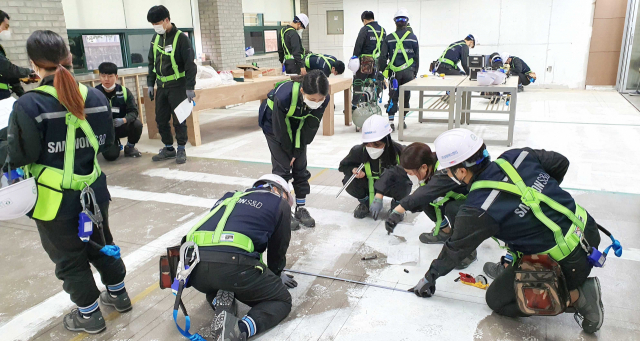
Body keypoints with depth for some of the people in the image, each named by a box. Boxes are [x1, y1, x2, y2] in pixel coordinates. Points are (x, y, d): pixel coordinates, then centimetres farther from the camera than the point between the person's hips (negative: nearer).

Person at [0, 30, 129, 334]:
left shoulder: (28, 105, -19)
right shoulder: (96, 97, -2)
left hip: (56, 201, -5)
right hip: (93, 192, 5)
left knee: (69, 258, 13)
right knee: (100, 245, 24)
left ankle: (89, 315, 28)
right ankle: (118, 294, 41)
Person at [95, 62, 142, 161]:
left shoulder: (124, 91, -6)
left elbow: (133, 111, -12)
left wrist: (124, 120, -33)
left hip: (121, 127, 2)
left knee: (137, 124, -30)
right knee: (111, 155, -22)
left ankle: (130, 148, 1)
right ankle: (115, 144, 19)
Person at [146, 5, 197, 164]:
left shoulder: (181, 38, -11)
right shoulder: (156, 38, 8)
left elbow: (190, 64, -13)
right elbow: (152, 62, 16)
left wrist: (190, 87, -16)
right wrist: (150, 84, 13)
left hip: (177, 86, -6)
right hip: (161, 86, 6)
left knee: (178, 119, -2)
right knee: (161, 119, 8)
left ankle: (181, 150, 11)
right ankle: (169, 148, 22)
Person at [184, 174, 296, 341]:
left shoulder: (231, 197, 31)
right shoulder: (280, 204, 16)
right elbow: (278, 250, 21)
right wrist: (276, 276, 44)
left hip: (194, 266, 6)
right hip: (232, 263, -6)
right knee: (282, 300, 17)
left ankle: (221, 302, 6)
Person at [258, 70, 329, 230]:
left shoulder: (324, 99, -30)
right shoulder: (284, 96, -42)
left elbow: (311, 126, -17)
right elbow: (280, 129, -26)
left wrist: (296, 152, -13)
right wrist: (290, 152, -12)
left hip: (297, 124, 4)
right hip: (274, 123, -4)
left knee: (300, 166, 4)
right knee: (282, 167, -6)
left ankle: (300, 208, 17)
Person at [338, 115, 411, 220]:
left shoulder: (399, 151, -31)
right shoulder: (359, 151, -21)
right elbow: (343, 166, -2)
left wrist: (379, 197, -49)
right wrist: (354, 169, -28)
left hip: (390, 187, -2)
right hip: (370, 186, 2)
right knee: (348, 181, -26)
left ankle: (397, 203, 1)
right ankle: (365, 202, 8)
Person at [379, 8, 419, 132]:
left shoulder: (389, 38, 0)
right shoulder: (413, 38, 4)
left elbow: (383, 57, -2)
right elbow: (417, 57, 7)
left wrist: (383, 72, 6)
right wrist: (415, 73, 15)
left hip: (394, 72, -1)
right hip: (408, 72, 1)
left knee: (393, 97, 1)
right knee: (405, 97, 11)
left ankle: (391, 122, -6)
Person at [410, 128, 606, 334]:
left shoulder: (477, 211, -20)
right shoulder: (516, 157, -5)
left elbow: (456, 250, -4)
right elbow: (560, 163, 13)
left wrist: (430, 277, 14)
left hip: (568, 263, -8)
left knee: (497, 299, 5)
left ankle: (576, 295, -1)